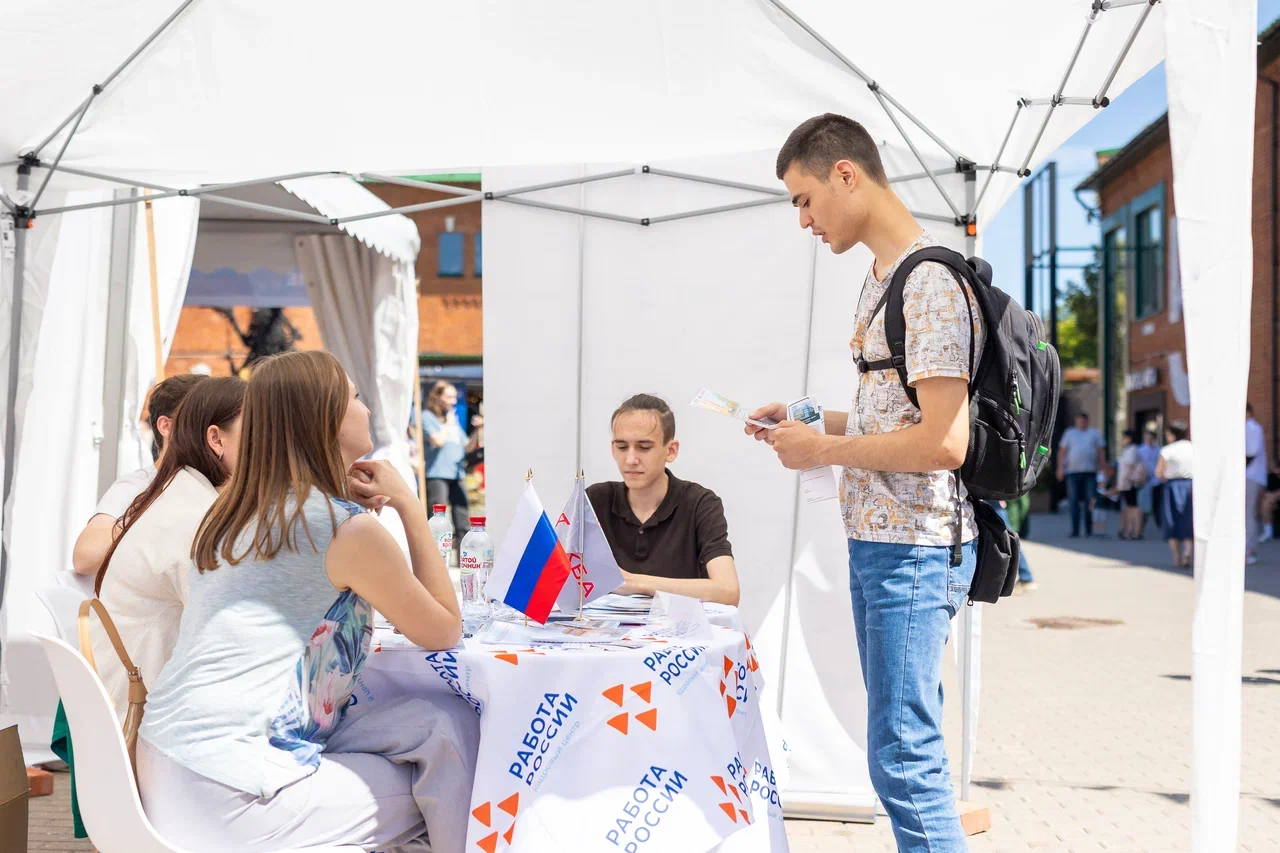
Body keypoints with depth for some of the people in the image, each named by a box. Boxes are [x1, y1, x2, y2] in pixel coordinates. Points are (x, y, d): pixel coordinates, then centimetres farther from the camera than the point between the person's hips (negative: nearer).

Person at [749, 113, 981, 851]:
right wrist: (807, 421, 10)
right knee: (910, 741, 16)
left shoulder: (930, 283, -17)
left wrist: (825, 450, -14)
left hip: (914, 550, -10)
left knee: (902, 755, -6)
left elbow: (943, 441, -23)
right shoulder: (883, 277, 14)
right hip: (877, 541, 10)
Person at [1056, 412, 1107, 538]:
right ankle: (1075, 530, 0)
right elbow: (1062, 451, 11)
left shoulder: (1095, 433, 14)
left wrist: (1102, 466, 1)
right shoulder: (1069, 433, 14)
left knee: (1090, 501, -4)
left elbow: (1101, 451, 11)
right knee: (1074, 501, -2)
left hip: (1090, 471, 0)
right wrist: (1060, 468, 3)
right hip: (1073, 471, 0)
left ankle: (1089, 530, 2)